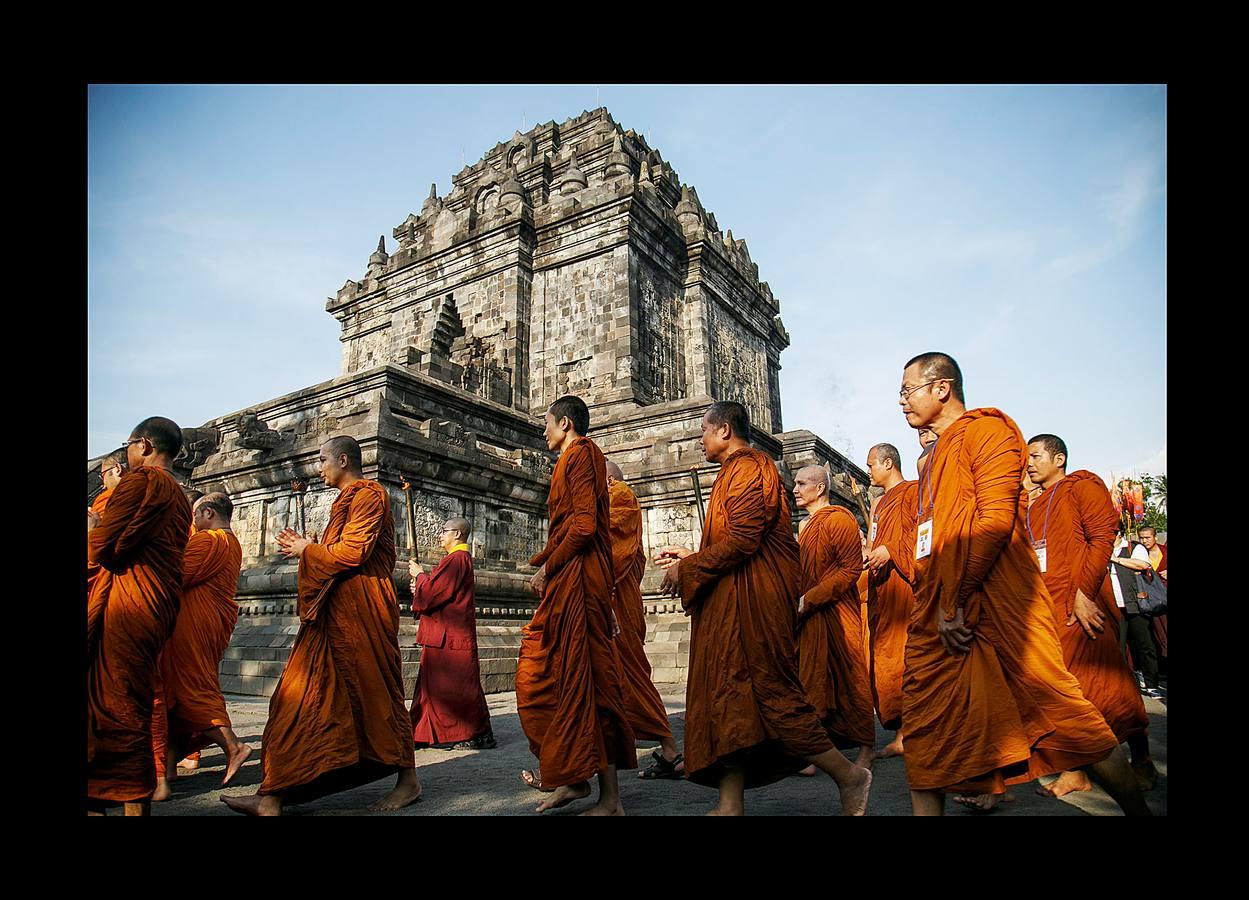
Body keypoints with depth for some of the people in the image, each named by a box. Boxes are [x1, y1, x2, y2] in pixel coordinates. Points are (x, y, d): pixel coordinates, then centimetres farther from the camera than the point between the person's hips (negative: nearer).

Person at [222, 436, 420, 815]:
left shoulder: (368, 494, -8)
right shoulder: (347, 500, 22)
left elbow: (354, 551, -18)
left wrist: (309, 550, -4)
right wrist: (305, 547, 11)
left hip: (359, 611, -10)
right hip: (334, 612, 10)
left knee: (374, 692, -2)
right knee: (303, 695, 3)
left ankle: (409, 780, 12)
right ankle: (273, 796, 5)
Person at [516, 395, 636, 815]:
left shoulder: (580, 453, -7)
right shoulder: (576, 457, 22)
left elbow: (584, 524, -18)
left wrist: (547, 567, -9)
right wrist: (545, 565, 12)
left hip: (578, 579, -10)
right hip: (565, 583, 10)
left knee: (587, 680, -7)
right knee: (536, 676, 13)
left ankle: (610, 798, 0)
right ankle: (573, 776, 19)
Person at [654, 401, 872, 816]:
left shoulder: (748, 468, -11)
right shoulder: (736, 471, 21)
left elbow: (741, 541, -21)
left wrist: (687, 569, -13)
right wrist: (691, 557, 16)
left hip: (754, 599, -10)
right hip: (733, 603, 10)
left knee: (768, 690, -5)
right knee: (730, 693, 8)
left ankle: (848, 775, 9)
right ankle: (730, 804, 12)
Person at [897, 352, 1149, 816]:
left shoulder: (986, 429, -3)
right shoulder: (932, 457, 23)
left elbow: (995, 518, -15)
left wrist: (955, 601, -16)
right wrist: (938, 602, 8)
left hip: (996, 603, -8)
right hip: (937, 615, 8)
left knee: (1056, 709, -1)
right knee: (926, 725, 6)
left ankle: (1137, 806, 20)